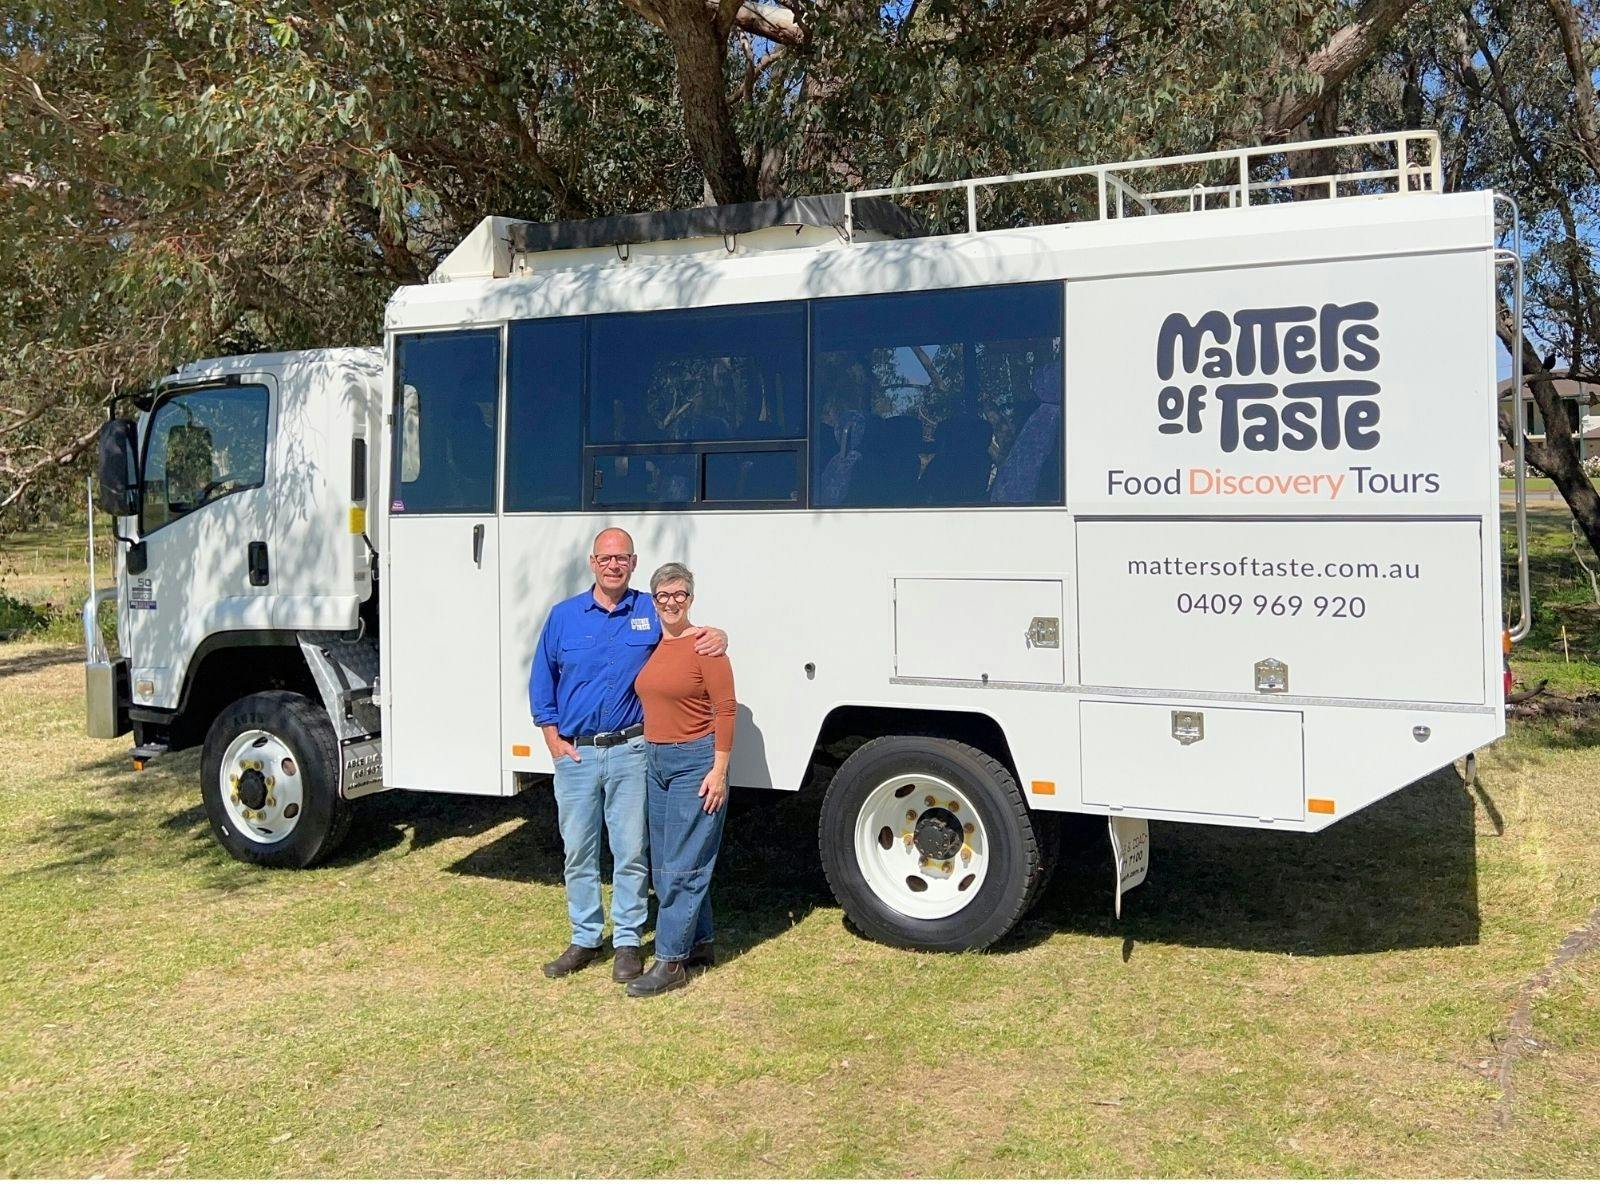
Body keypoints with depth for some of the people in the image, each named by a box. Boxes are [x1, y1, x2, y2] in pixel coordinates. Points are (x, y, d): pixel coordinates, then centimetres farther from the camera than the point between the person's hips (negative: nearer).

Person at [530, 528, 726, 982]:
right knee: (578, 852, 10)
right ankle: (585, 939, 24)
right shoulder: (564, 616, 5)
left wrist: (718, 636, -15)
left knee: (631, 851, 3)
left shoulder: (652, 613, 2)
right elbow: (542, 679, 10)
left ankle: (628, 941, 16)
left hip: (630, 752, -1)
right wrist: (552, 737, 2)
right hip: (574, 754, 2)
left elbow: (695, 638, 11)